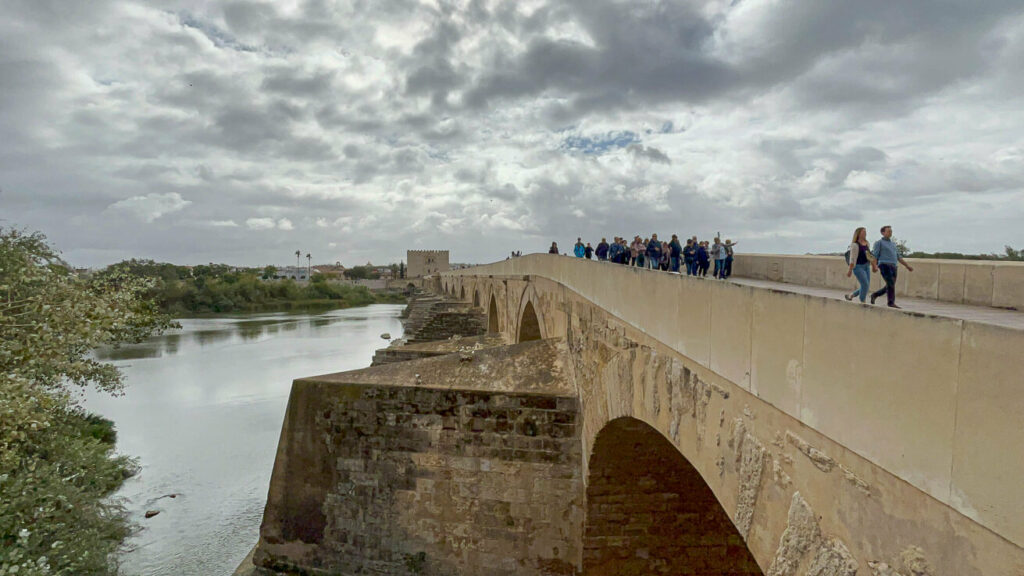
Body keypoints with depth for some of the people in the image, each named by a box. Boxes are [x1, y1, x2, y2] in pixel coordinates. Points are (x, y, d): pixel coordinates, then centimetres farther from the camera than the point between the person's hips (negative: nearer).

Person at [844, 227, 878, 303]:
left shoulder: (866, 244, 13)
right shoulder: (855, 245, -11)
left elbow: (870, 256, 20)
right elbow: (853, 258, -15)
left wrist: (874, 265, 17)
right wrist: (850, 270, -17)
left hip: (866, 267, 8)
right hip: (858, 267, -8)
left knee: (865, 286, 7)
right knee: (865, 285, -14)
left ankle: (850, 296, 23)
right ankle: (862, 302, -3)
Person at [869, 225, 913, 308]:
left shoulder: (893, 244, 26)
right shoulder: (879, 242, 4)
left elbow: (898, 257, 26)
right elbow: (874, 255, -5)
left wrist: (907, 266, 17)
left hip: (893, 267, 7)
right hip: (884, 265, -7)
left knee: (890, 286, 4)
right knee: (890, 284, -15)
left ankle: (874, 295, 20)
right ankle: (891, 303, -11)